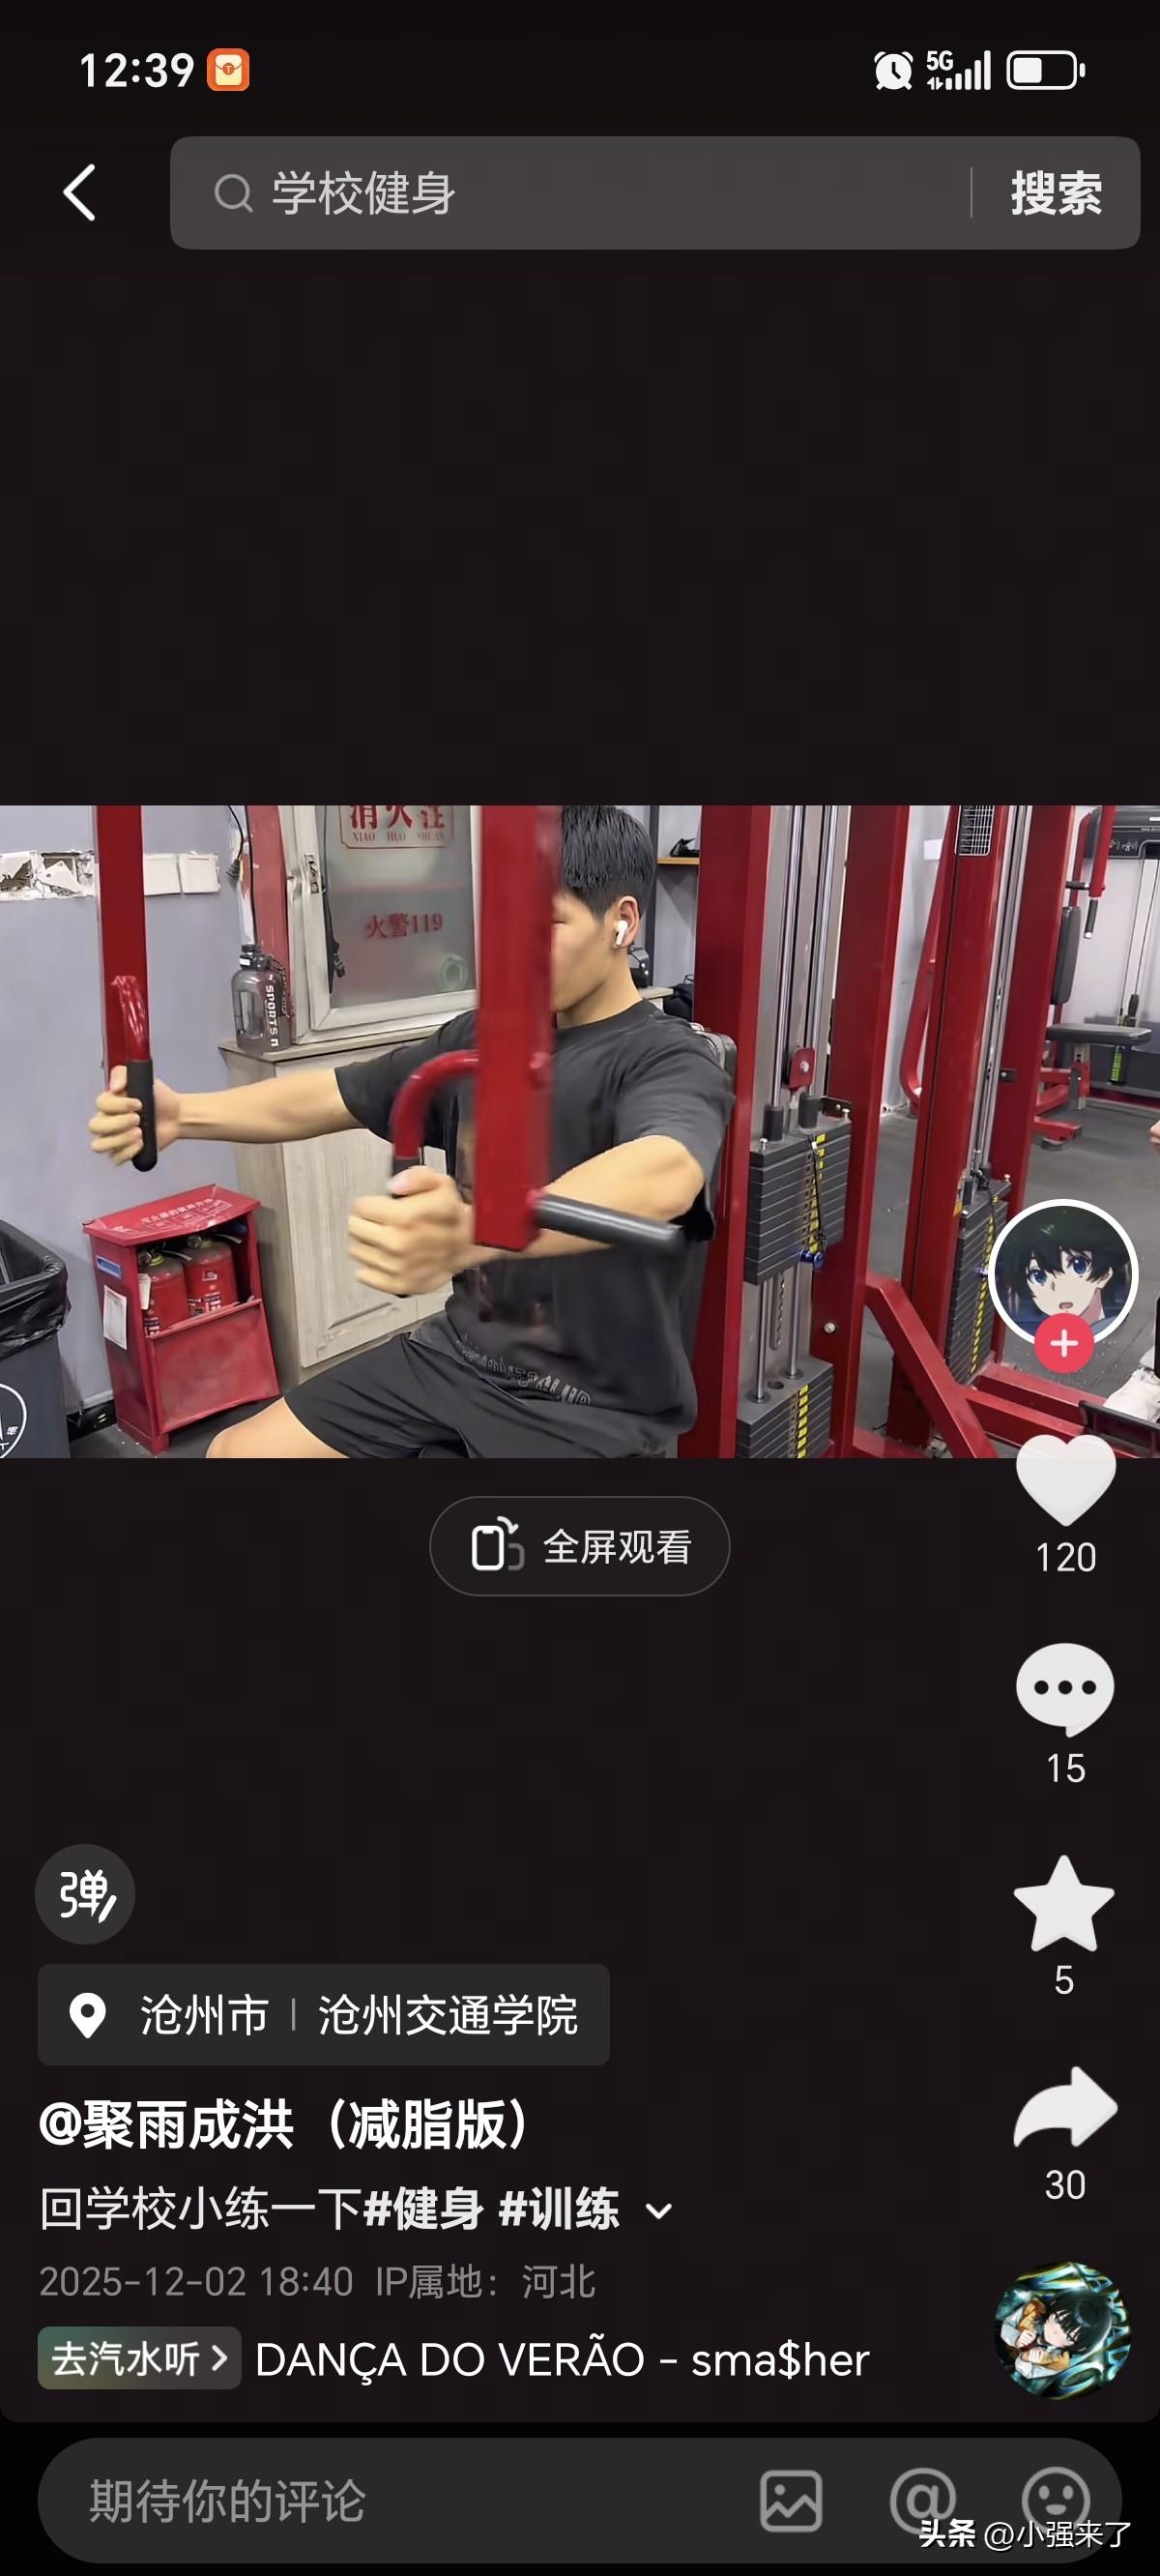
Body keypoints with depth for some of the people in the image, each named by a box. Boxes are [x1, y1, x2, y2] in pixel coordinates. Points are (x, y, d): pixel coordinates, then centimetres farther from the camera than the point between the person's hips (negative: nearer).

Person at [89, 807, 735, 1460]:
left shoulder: (667, 1061, -18)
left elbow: (663, 1174, -40)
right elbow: (336, 1096, 7)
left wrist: (471, 1234, -59)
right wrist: (183, 1113, -12)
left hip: (593, 1404, -7)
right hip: (461, 1351, 7)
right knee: (239, 1453, 6)